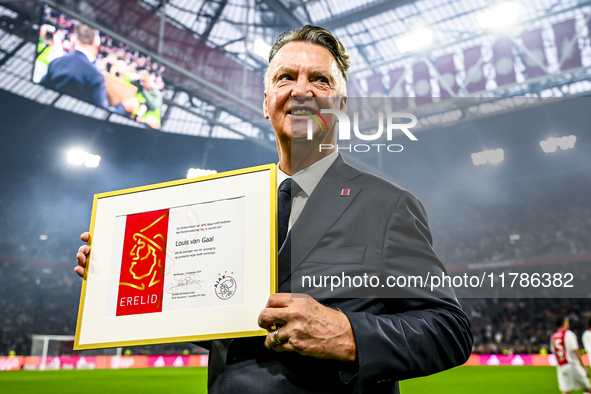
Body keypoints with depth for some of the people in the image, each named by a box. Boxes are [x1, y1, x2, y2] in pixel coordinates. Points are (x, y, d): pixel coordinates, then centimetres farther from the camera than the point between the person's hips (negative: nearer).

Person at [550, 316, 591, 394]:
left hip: (560, 366, 6)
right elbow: (575, 351, -13)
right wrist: (584, 367, -9)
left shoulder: (553, 336, 10)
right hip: (572, 364, -6)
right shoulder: (569, 334, -9)